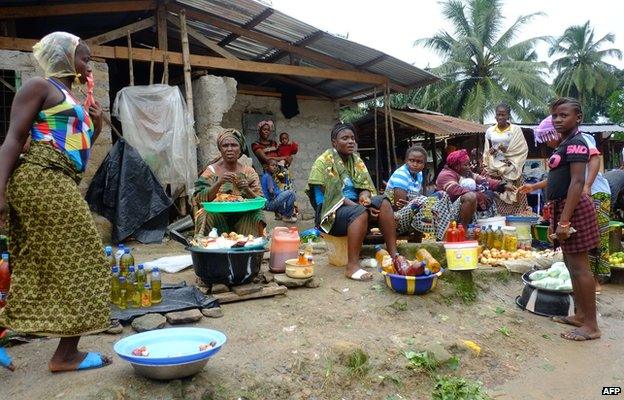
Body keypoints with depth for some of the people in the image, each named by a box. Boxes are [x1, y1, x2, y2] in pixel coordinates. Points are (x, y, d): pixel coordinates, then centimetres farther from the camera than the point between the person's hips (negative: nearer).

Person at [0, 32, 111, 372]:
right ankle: (66, 353, 1)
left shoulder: (71, 99, 25)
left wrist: (96, 127, 12)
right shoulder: (39, 86, -1)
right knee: (78, 262, -6)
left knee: (40, 266, 10)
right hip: (41, 180, -9)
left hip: (62, 185, 9)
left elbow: (76, 152, 27)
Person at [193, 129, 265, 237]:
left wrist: (247, 190, -19)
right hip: (217, 219, -1)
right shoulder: (211, 171, 4)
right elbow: (200, 199, -8)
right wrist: (219, 182, -22)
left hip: (245, 218, 1)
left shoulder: (248, 172, 7)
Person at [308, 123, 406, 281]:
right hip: (332, 211, -6)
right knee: (361, 212, -35)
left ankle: (393, 254, -23)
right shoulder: (324, 161, -8)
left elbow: (365, 187, 7)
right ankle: (352, 267, -38)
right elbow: (322, 196, -16)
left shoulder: (356, 160, 12)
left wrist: (364, 197, -20)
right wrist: (358, 206, -23)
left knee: (383, 203, -19)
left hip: (354, 205, 6)